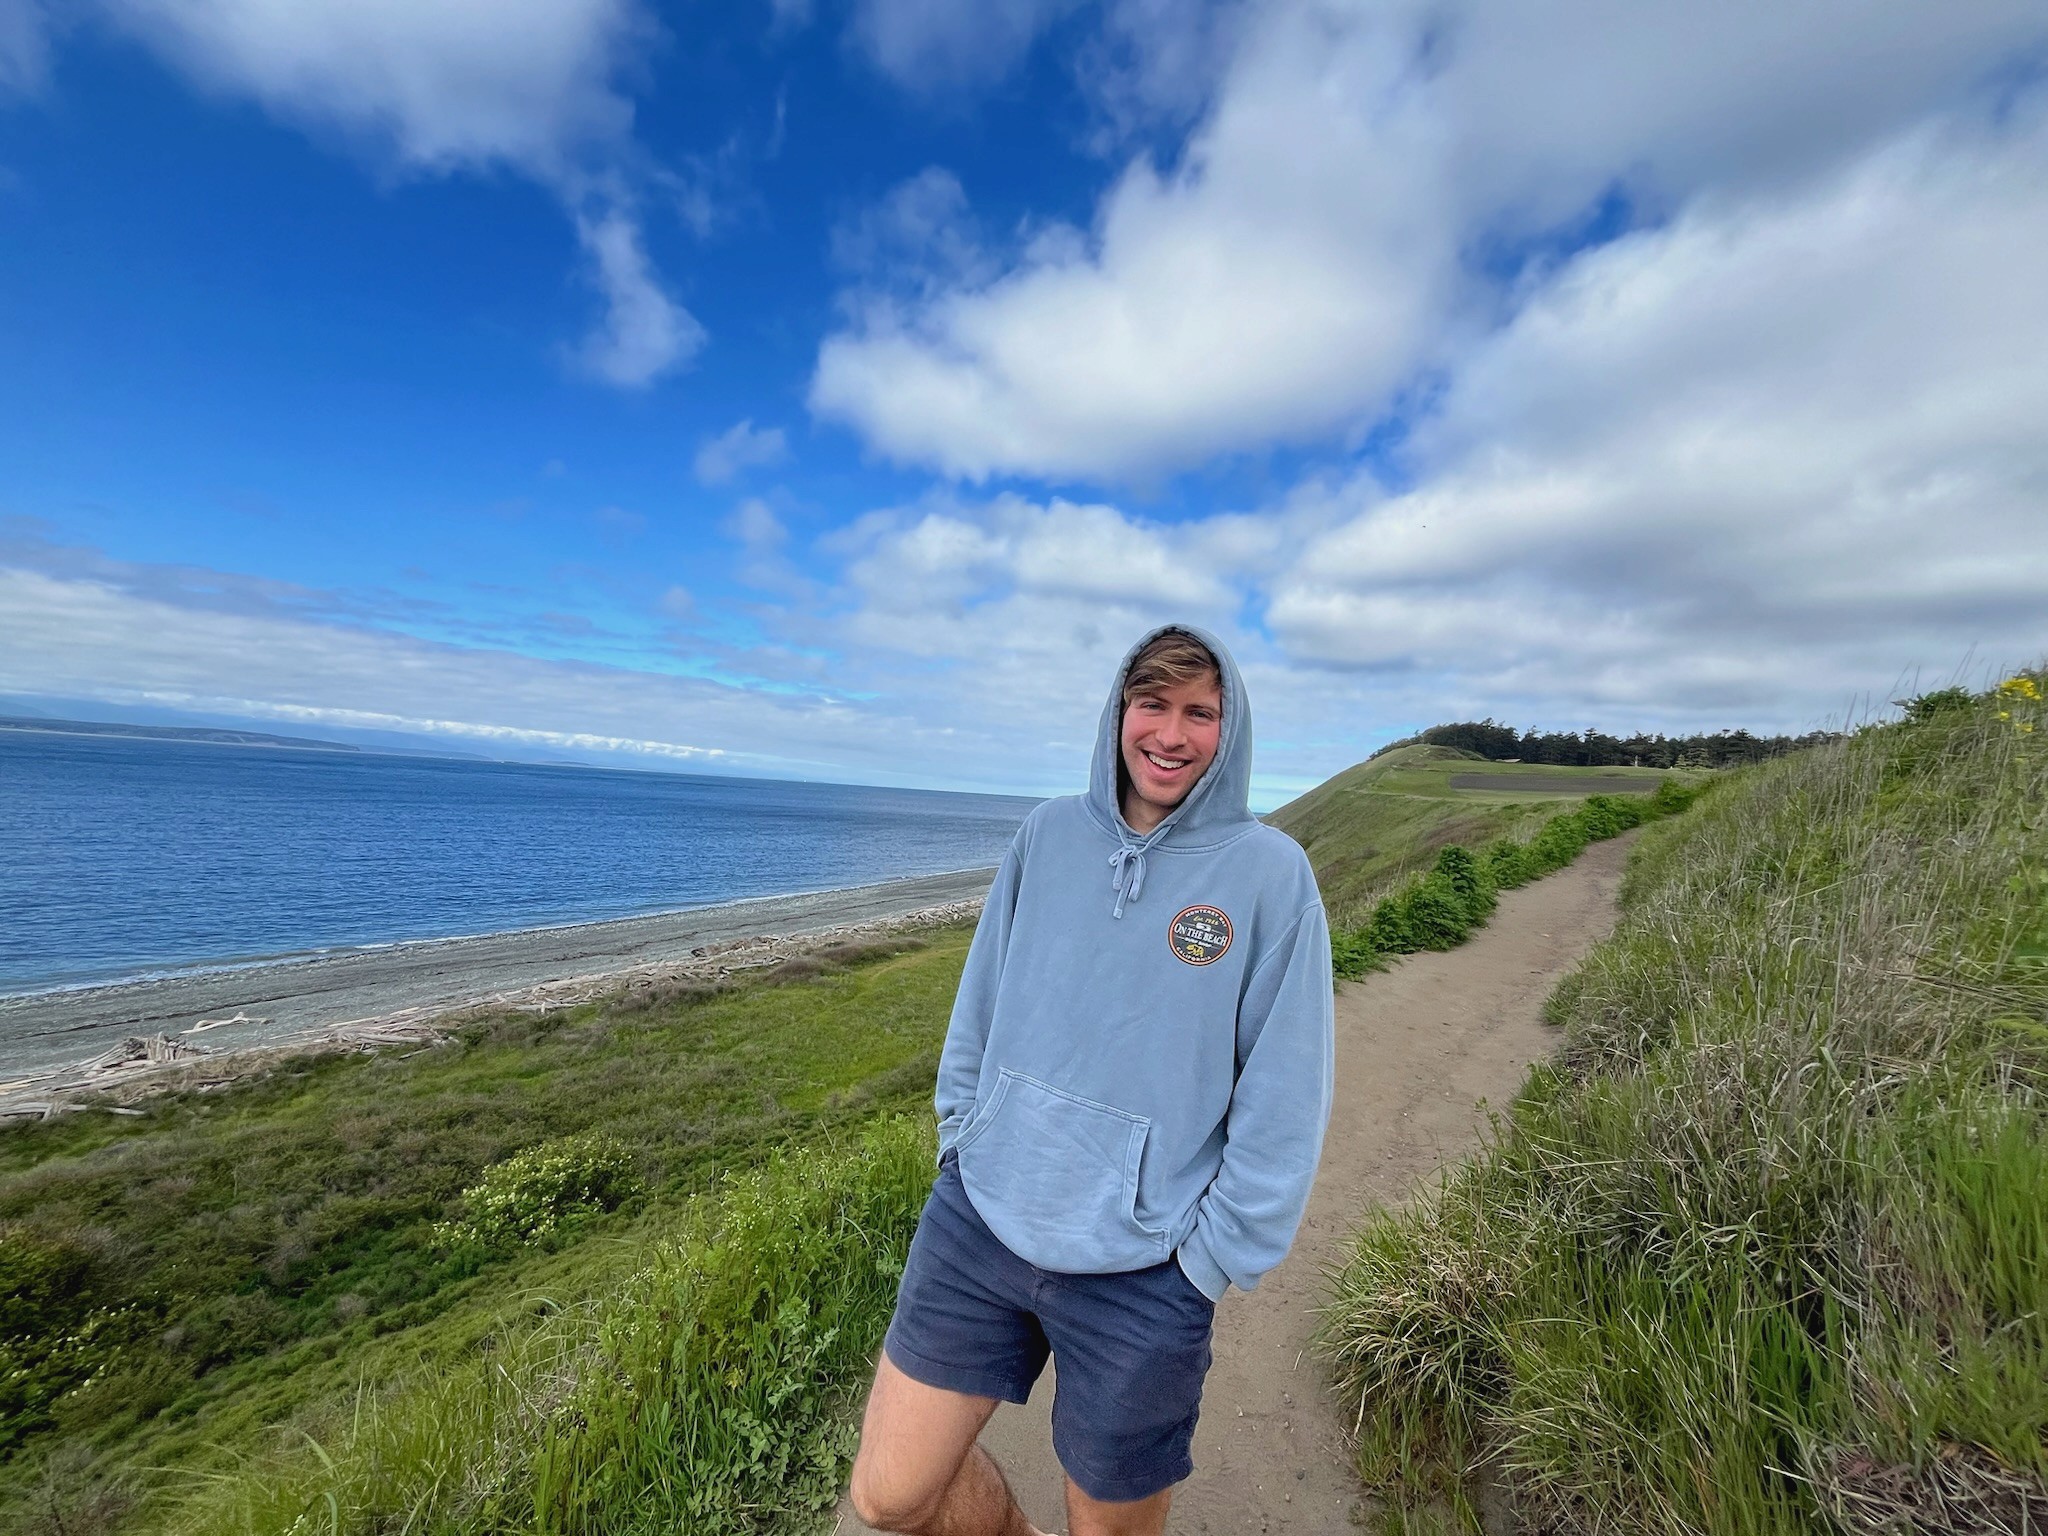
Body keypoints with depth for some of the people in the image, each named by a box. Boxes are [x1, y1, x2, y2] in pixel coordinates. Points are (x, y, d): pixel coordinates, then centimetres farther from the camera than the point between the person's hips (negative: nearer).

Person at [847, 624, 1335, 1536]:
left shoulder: (1270, 872, -12)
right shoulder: (1046, 835, -2)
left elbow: (1284, 1101, -8)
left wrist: (1208, 1262, -6)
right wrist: (964, 1141, 5)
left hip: (1141, 1274, -2)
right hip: (976, 1221, 3)